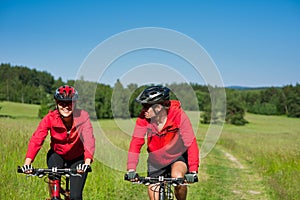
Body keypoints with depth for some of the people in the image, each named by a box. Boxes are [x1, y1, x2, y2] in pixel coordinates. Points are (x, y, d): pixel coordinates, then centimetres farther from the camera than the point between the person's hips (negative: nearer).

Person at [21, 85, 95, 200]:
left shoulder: (83, 117, -23)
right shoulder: (50, 118, -20)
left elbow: (89, 140, -35)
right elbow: (36, 139, -31)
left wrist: (87, 162, -53)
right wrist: (27, 162, -46)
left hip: (77, 158, -1)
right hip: (57, 155, 1)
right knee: (53, 177, -30)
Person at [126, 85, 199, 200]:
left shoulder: (178, 115, -27)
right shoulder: (144, 118, -20)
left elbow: (191, 143, -29)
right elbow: (136, 142, -21)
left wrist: (193, 171, -38)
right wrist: (131, 169, -32)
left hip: (178, 156, -3)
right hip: (156, 160, 3)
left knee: (177, 177, -32)